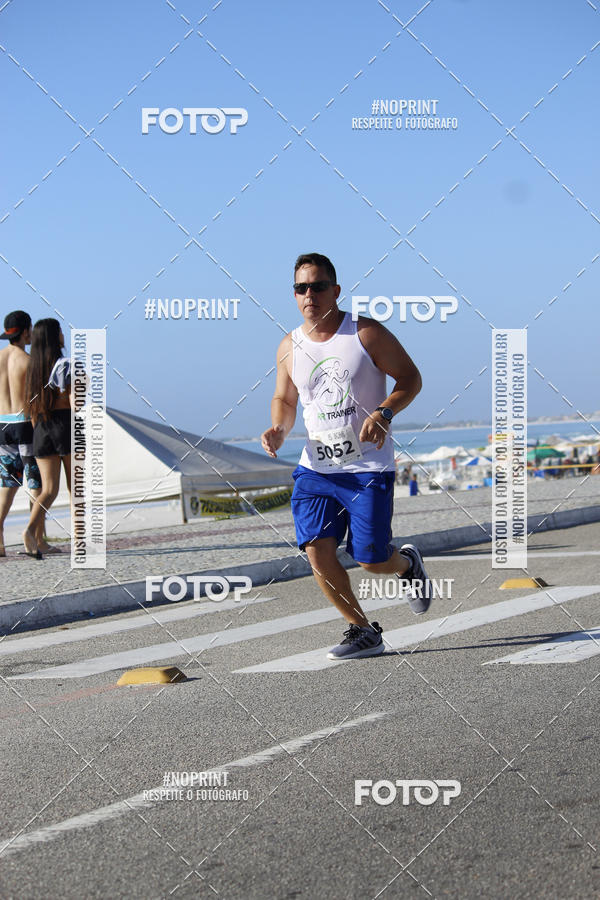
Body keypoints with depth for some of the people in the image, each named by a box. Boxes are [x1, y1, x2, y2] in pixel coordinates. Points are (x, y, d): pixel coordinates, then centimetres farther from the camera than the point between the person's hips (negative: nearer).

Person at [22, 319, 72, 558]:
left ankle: (31, 529, -22)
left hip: (42, 429, 5)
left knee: (49, 490, 2)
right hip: (65, 426, -4)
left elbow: (32, 408, 13)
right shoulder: (65, 367, -8)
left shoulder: (33, 368, 9)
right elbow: (74, 404, -14)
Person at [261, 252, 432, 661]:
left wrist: (383, 413, -20)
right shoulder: (290, 347, 5)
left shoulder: (367, 333, -7)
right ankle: (363, 631, 7)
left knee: (371, 560, -5)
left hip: (369, 467, -4)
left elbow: (410, 377, -3)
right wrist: (279, 430, -2)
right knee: (317, 551, -11)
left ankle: (407, 563, 33)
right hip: (316, 468, 4)